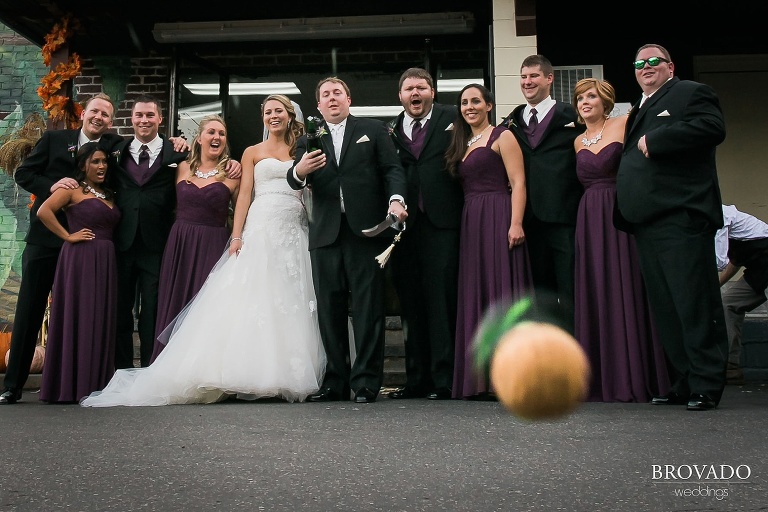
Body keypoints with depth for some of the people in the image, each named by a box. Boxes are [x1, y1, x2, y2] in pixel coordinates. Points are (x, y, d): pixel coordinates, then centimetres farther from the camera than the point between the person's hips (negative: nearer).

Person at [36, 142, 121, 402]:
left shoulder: (109, 194, 20)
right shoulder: (73, 189, 0)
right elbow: (43, 211, -13)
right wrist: (68, 236, -11)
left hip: (105, 261, 7)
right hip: (80, 260, -7)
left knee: (101, 322, 6)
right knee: (78, 319, -4)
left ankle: (96, 384, 12)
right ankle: (72, 386, 2)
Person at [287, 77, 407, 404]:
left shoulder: (373, 130, 12)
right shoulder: (309, 139, 17)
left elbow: (392, 168, 4)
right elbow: (294, 181, 7)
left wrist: (396, 199, -15)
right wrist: (299, 171, -17)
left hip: (366, 230, -3)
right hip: (326, 233, 3)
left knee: (367, 309, -3)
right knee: (330, 310, 4)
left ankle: (366, 382, 0)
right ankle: (335, 382, 11)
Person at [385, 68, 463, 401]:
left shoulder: (452, 119, 8)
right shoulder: (391, 131, 16)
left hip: (441, 222, -3)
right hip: (405, 223, 4)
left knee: (441, 296, -6)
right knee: (410, 301, 6)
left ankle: (444, 379, 0)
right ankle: (416, 379, 14)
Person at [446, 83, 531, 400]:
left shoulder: (502, 137, 0)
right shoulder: (461, 144, 21)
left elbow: (518, 182, -9)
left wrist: (516, 223, -20)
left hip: (498, 219, -7)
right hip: (470, 224, 7)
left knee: (501, 290, -9)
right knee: (476, 297, 5)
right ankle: (482, 379, 9)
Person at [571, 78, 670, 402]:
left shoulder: (623, 125, 1)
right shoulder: (579, 142, 17)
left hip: (621, 215, -5)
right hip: (589, 221, 5)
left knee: (625, 293, -3)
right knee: (595, 296, 4)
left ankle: (634, 378, 4)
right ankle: (604, 378, 12)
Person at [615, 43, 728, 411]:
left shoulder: (692, 93, 3)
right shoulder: (638, 110, 27)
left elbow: (712, 128, -16)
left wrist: (654, 140, -11)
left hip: (681, 216, -8)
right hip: (647, 221, 9)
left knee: (694, 302, -7)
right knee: (664, 307, 9)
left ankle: (706, 386, -1)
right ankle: (682, 383, 15)